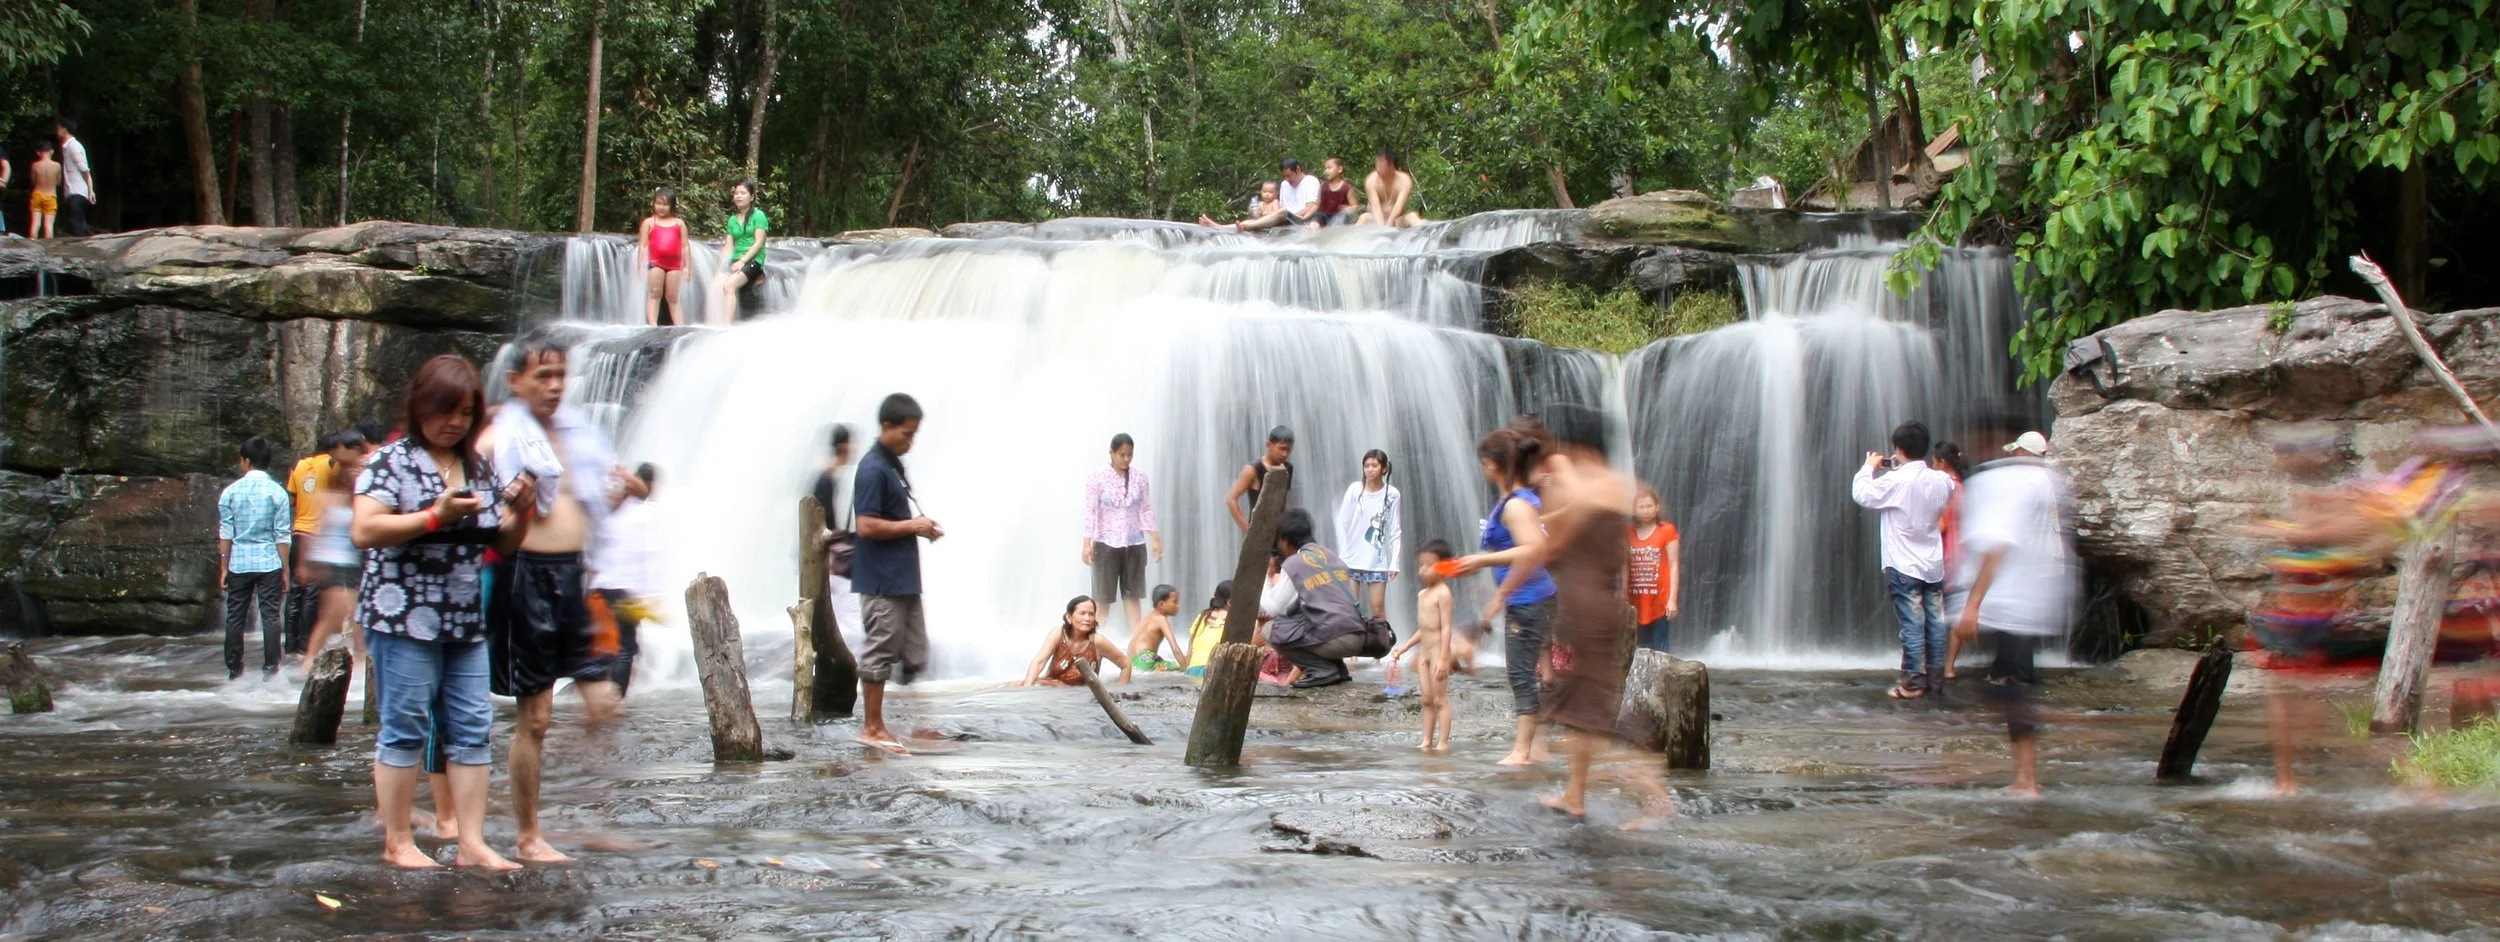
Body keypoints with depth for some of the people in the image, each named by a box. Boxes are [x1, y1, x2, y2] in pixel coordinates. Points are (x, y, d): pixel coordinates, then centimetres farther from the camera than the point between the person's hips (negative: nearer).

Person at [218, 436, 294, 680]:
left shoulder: (230, 492, -1)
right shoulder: (277, 492, -4)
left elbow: (225, 534, 1)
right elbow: (282, 536, -4)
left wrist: (223, 568, 7)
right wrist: (285, 569, 3)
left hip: (239, 563, 1)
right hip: (269, 563, -1)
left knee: (235, 616, 9)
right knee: (270, 615, 2)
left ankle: (234, 668, 12)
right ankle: (270, 667, 0)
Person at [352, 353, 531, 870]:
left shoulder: (477, 466, 15)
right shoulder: (393, 461, -4)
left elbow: (504, 542, 20)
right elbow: (364, 530, -16)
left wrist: (520, 509, -1)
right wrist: (436, 515, -20)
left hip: (466, 619, 6)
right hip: (404, 615, -6)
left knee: (472, 729, 3)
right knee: (406, 727, -1)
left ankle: (472, 842, 6)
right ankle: (397, 842, 8)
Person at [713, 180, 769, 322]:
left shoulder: (758, 215, 1)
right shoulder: (733, 219, 18)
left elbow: (759, 242, -7)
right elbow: (728, 246, 13)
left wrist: (742, 260, -16)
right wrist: (723, 265, -3)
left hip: (753, 260, -6)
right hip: (735, 261, 6)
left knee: (729, 285, -29)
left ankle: (727, 325, -35)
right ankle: (715, 325, -27)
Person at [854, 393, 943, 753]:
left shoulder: (893, 465, 14)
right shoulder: (873, 469, -16)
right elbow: (867, 526, -22)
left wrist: (919, 525, 7)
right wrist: (912, 526, -15)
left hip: (903, 578, 10)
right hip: (881, 581, -10)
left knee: (914, 655, 11)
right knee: (879, 652, -1)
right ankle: (872, 728, 7)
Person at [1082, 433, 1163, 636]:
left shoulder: (1139, 476, 2)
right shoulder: (1098, 478, -7)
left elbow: (1147, 510, 6)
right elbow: (1091, 511, -8)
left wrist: (1156, 539, 3)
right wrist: (1086, 543, -13)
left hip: (1134, 544, 3)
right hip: (1106, 543, -3)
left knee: (1132, 594, 3)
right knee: (1103, 596, 3)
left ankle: (1136, 639, 3)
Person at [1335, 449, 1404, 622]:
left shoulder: (1391, 494, -2)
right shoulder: (1354, 490, -2)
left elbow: (1395, 531, 1)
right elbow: (1342, 523, 1)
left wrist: (1395, 562, -3)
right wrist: (1342, 554, -3)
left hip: (1377, 561, 0)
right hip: (1351, 558, 0)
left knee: (1378, 606, 0)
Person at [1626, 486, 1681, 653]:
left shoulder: (1667, 531, -4)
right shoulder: (1629, 533, 7)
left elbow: (1674, 566, -6)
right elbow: (1626, 567, 10)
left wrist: (1673, 599, -11)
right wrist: (1624, 597, 8)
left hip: (1660, 600, -4)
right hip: (1637, 601, 4)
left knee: (1659, 648, -2)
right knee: (1642, 647, 8)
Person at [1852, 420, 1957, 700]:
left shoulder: (1896, 481, -18)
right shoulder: (1941, 480, 1)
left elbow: (1862, 494, -13)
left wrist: (1869, 468, 5)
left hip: (1904, 566, -6)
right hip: (1934, 564, 6)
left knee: (1912, 625, -3)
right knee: (1935, 622, 9)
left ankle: (1913, 682, 0)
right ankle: (1935, 679, 16)